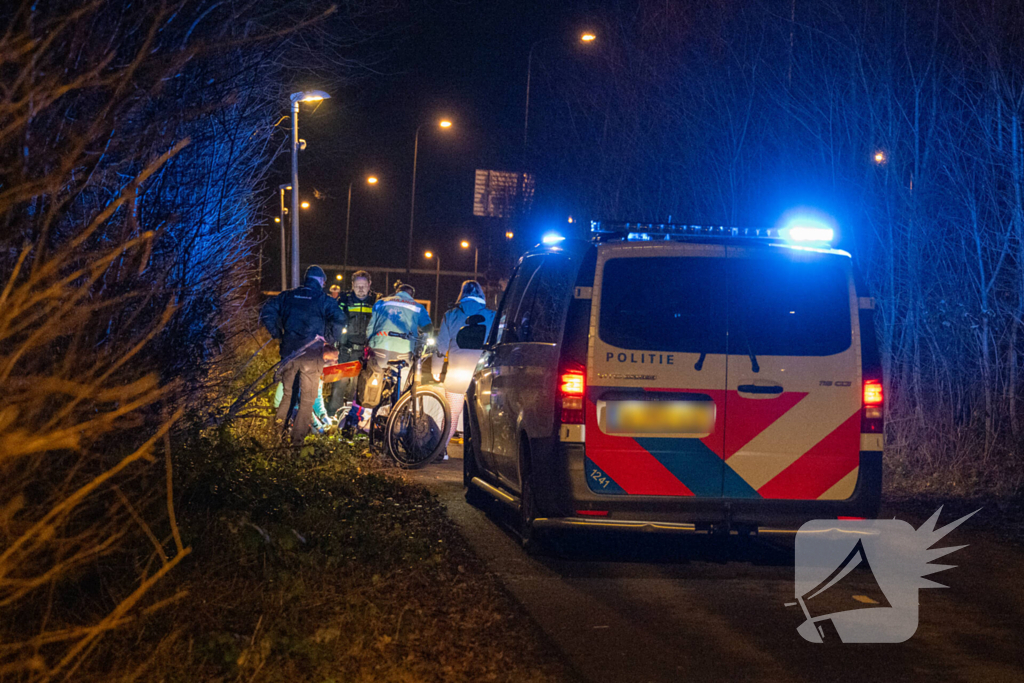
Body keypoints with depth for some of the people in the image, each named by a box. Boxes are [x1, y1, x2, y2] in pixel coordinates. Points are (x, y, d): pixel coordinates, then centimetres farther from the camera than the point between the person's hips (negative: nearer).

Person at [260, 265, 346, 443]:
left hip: (288, 352, 3)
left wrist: (277, 334, 13)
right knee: (307, 398, 6)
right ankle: (297, 438, 6)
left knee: (288, 393, 20)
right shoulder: (324, 300, -1)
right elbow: (339, 319, -15)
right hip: (311, 354, -3)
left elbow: (267, 312, 5)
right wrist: (330, 339, 0)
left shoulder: (287, 296, 9)